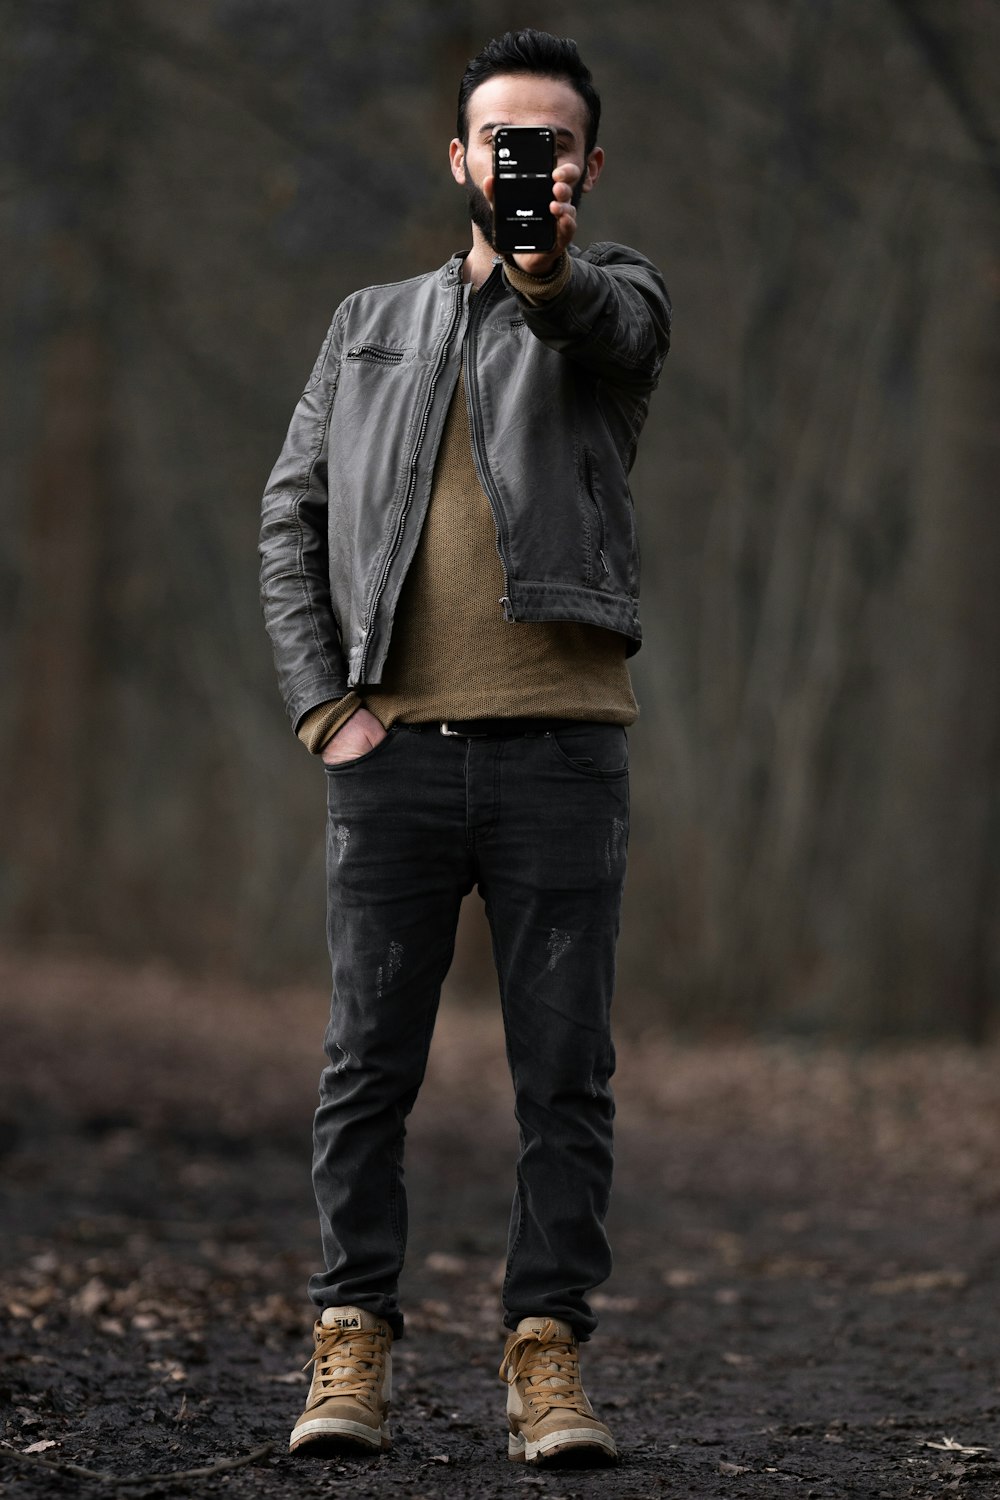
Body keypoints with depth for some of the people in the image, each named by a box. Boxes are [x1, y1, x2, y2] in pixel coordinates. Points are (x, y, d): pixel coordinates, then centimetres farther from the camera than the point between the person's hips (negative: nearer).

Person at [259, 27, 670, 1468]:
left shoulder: (616, 294, 8)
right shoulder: (372, 322, 18)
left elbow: (604, 320, -19)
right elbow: (292, 516, 14)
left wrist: (545, 266, -44)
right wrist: (324, 702, -1)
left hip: (561, 748, -2)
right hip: (395, 751, 2)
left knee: (566, 1071, -2)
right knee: (368, 1064, 1)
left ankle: (548, 1356, 2)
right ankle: (353, 1348, 7)